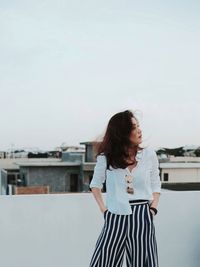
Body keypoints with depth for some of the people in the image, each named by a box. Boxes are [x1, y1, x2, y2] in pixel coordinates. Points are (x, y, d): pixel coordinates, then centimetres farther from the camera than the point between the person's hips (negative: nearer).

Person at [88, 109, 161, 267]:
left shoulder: (149, 154, 1)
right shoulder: (106, 157, -1)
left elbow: (155, 185, 10)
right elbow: (96, 184, 14)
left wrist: (153, 209, -1)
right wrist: (103, 208, 4)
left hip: (142, 218, 0)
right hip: (116, 217, 0)